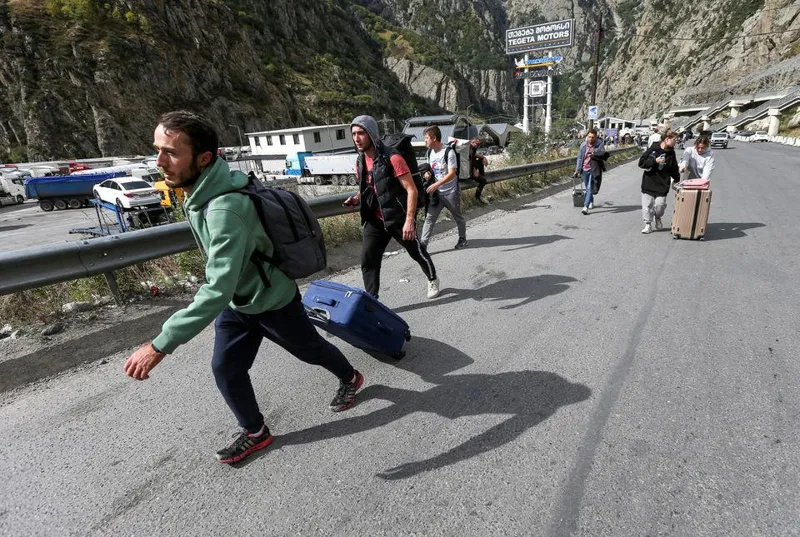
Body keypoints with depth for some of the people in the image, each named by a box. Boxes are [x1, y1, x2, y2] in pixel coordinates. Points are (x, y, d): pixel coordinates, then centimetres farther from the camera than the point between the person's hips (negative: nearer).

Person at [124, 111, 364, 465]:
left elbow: (218, 290, -42)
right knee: (225, 369, 9)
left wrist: (160, 346, -39)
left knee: (310, 349, 16)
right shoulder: (199, 192, -8)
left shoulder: (226, 208, -38)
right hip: (236, 302, 7)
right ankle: (255, 433, 31)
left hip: (272, 301, -7)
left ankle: (350, 379, 47)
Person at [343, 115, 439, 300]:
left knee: (417, 253, 15)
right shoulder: (360, 162, 3)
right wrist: (356, 199, -3)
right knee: (367, 261, -2)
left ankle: (433, 280, 43)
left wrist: (409, 220, -26)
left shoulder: (392, 159, -18)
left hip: (399, 218, -5)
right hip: (374, 220, 5)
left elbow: (411, 190, -19)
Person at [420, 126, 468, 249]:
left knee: (458, 217, 12)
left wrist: (436, 184, -29)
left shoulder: (449, 152, -17)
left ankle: (462, 239, 32)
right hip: (436, 192, 5)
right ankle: (423, 244, -4)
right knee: (429, 218, -3)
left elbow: (452, 173, -22)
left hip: (451, 192, -5)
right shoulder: (430, 152, 4)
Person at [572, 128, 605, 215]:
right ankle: (591, 202, 39)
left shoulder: (600, 144, -7)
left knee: (590, 188, -13)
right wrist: (577, 170, 6)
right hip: (585, 169, 4)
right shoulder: (583, 145, 1)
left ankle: (585, 207, -18)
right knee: (587, 188, 17)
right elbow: (579, 158, 7)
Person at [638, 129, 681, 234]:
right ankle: (648, 224, 13)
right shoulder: (653, 149, -1)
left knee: (660, 205, -7)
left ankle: (658, 218, 24)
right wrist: (655, 161, -15)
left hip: (663, 184, 2)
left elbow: (674, 170, 15)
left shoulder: (671, 153, 7)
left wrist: (677, 179, 8)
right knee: (647, 204, -1)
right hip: (649, 182, -1)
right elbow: (641, 162, -6)